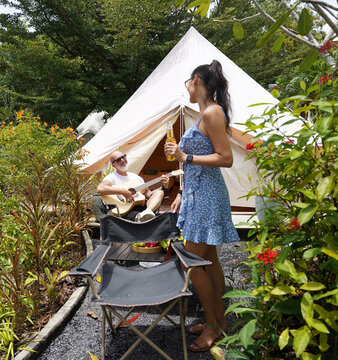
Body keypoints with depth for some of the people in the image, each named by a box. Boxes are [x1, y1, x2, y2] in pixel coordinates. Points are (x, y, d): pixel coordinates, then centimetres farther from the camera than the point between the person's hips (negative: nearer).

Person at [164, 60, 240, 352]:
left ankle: (213, 325, 16)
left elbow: (226, 158, -19)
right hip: (198, 193, 10)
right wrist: (182, 193, 18)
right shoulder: (206, 113, 15)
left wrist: (186, 157, -17)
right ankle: (219, 320, 29)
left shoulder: (212, 112, -14)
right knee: (209, 260, 15)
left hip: (206, 196, -10)